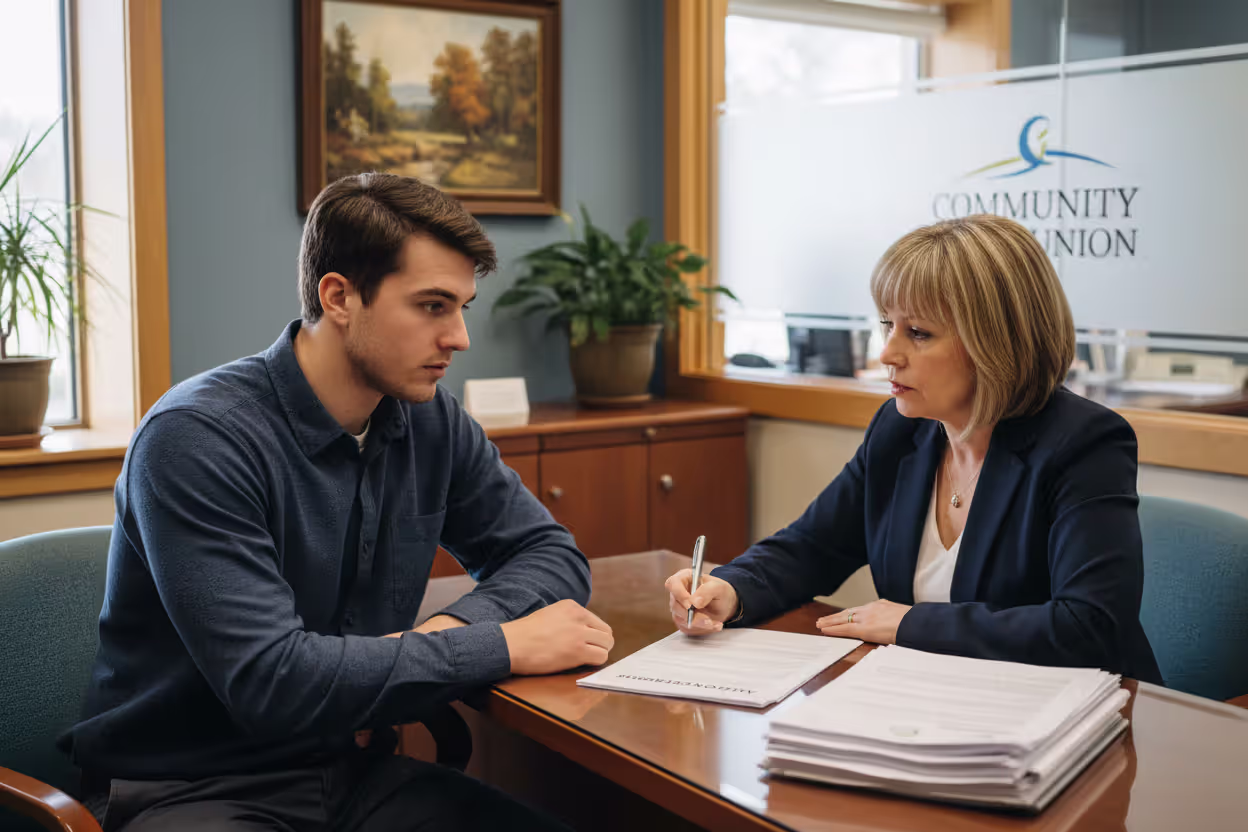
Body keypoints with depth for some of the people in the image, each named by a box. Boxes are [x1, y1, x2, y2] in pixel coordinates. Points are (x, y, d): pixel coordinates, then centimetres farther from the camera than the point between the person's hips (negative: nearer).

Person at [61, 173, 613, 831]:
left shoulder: (431, 420, 0)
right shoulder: (198, 438, -21)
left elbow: (549, 552, 8)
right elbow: (269, 680, -28)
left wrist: (452, 626, -14)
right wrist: (500, 645, -23)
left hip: (352, 767, 6)